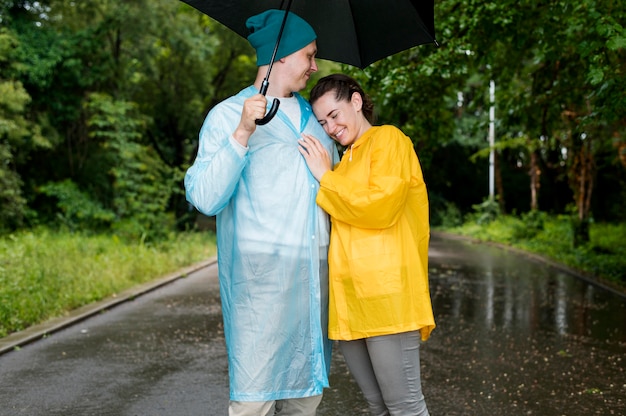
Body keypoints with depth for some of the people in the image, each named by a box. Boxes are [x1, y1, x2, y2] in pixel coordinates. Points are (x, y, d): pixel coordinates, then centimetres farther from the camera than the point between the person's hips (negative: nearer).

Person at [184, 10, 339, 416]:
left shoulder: (313, 117, 18)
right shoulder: (229, 115, 1)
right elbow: (205, 197, -12)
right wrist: (243, 132, -19)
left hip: (316, 275, 6)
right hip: (261, 276, -6)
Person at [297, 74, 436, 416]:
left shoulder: (388, 139, 1)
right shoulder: (345, 160, 23)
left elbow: (381, 205, -13)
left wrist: (326, 178, -5)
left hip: (386, 296, -7)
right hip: (349, 301, 8)